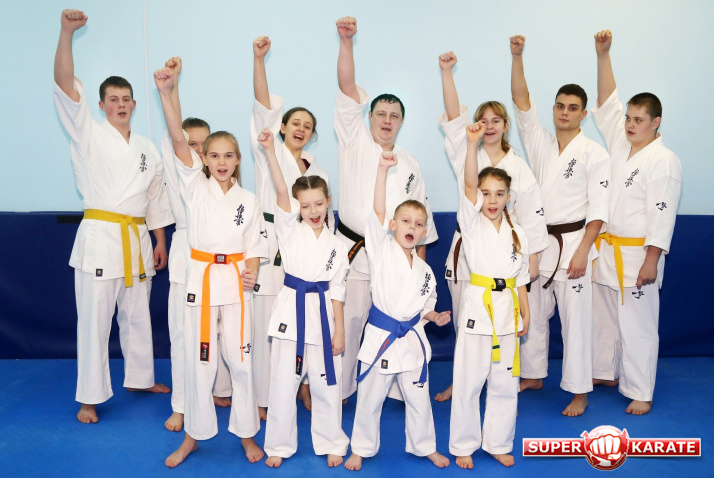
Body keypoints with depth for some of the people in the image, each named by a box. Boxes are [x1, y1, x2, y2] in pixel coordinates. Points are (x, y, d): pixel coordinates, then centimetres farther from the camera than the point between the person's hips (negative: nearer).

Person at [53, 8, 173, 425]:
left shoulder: (148, 149, 14)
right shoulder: (89, 134, 0)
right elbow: (66, 85, -13)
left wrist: (160, 243, 13)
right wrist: (68, 33, -25)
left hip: (138, 240, 5)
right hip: (100, 238, -4)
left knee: (138, 316, 15)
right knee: (94, 320, -1)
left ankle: (140, 378, 32)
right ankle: (90, 397, 11)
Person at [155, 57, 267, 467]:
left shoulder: (248, 200, 4)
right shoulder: (195, 187, 0)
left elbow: (255, 246, 7)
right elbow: (179, 140, -14)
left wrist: (251, 272, -15)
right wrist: (168, 91, -26)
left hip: (237, 281, 1)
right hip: (201, 277, 0)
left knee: (241, 360, 7)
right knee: (199, 361, 8)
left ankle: (247, 434, 25)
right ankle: (194, 436, 26)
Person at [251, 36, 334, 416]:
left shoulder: (317, 171, 18)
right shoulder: (269, 152, 5)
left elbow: (325, 217, 20)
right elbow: (264, 106, -8)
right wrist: (259, 59, -19)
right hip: (271, 248, -4)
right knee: (267, 325, -1)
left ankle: (303, 385, 26)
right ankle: (264, 399, 12)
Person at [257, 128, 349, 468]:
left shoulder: (337, 247, 4)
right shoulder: (290, 231, -1)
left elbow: (336, 291, 5)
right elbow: (281, 193, -16)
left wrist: (339, 330, 1)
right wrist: (270, 152, -28)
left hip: (322, 315, 1)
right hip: (291, 312, -1)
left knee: (327, 385, 10)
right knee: (283, 383, 7)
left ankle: (330, 443, 29)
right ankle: (279, 445, 25)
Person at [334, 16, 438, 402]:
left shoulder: (409, 164, 11)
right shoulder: (355, 142, 2)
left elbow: (421, 215, 15)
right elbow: (347, 88, -10)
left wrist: (420, 261, 12)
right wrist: (346, 41, -19)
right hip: (354, 251, -2)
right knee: (348, 323, 3)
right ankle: (339, 389, 21)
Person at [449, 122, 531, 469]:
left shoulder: (517, 233, 7)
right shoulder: (471, 223, -3)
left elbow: (521, 279, 12)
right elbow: (469, 184, -19)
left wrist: (525, 314, 9)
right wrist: (472, 143, -27)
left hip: (507, 309, 4)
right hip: (478, 306, -3)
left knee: (505, 383, 12)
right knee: (468, 382, 3)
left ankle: (498, 443, 29)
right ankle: (463, 445, 20)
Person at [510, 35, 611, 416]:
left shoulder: (594, 154, -5)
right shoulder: (540, 144, 8)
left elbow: (598, 210, -9)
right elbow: (522, 102, -1)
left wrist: (581, 252, -16)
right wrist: (517, 57, -10)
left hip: (572, 243, -5)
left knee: (575, 318, 0)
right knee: (532, 313, 13)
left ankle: (579, 391, 12)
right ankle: (533, 375, 30)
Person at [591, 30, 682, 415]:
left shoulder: (664, 161, -12)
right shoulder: (620, 145, 8)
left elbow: (662, 215, -16)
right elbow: (607, 102, 11)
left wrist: (651, 260, -19)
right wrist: (603, 55, 5)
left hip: (637, 254, -7)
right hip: (606, 249, 7)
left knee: (638, 325, 0)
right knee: (603, 316, 17)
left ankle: (640, 393, 13)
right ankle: (605, 372, 34)